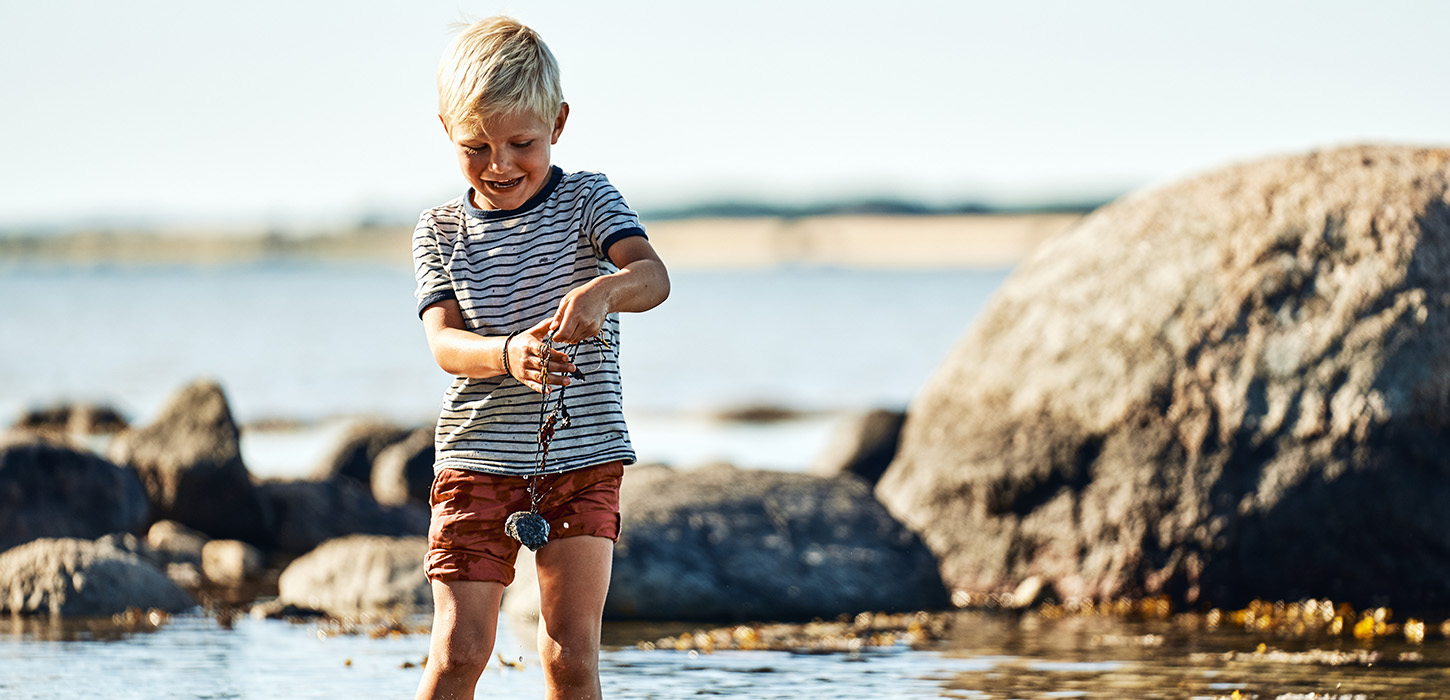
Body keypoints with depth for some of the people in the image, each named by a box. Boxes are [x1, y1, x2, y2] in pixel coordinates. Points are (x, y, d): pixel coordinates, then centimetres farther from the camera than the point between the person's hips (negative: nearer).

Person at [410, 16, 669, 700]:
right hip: (476, 458, 1)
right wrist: (508, 355, -35)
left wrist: (602, 290, -44)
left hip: (584, 458, -1)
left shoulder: (587, 199, -1)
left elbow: (653, 276, -19)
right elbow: (445, 342, -12)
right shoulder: (441, 231, 2)